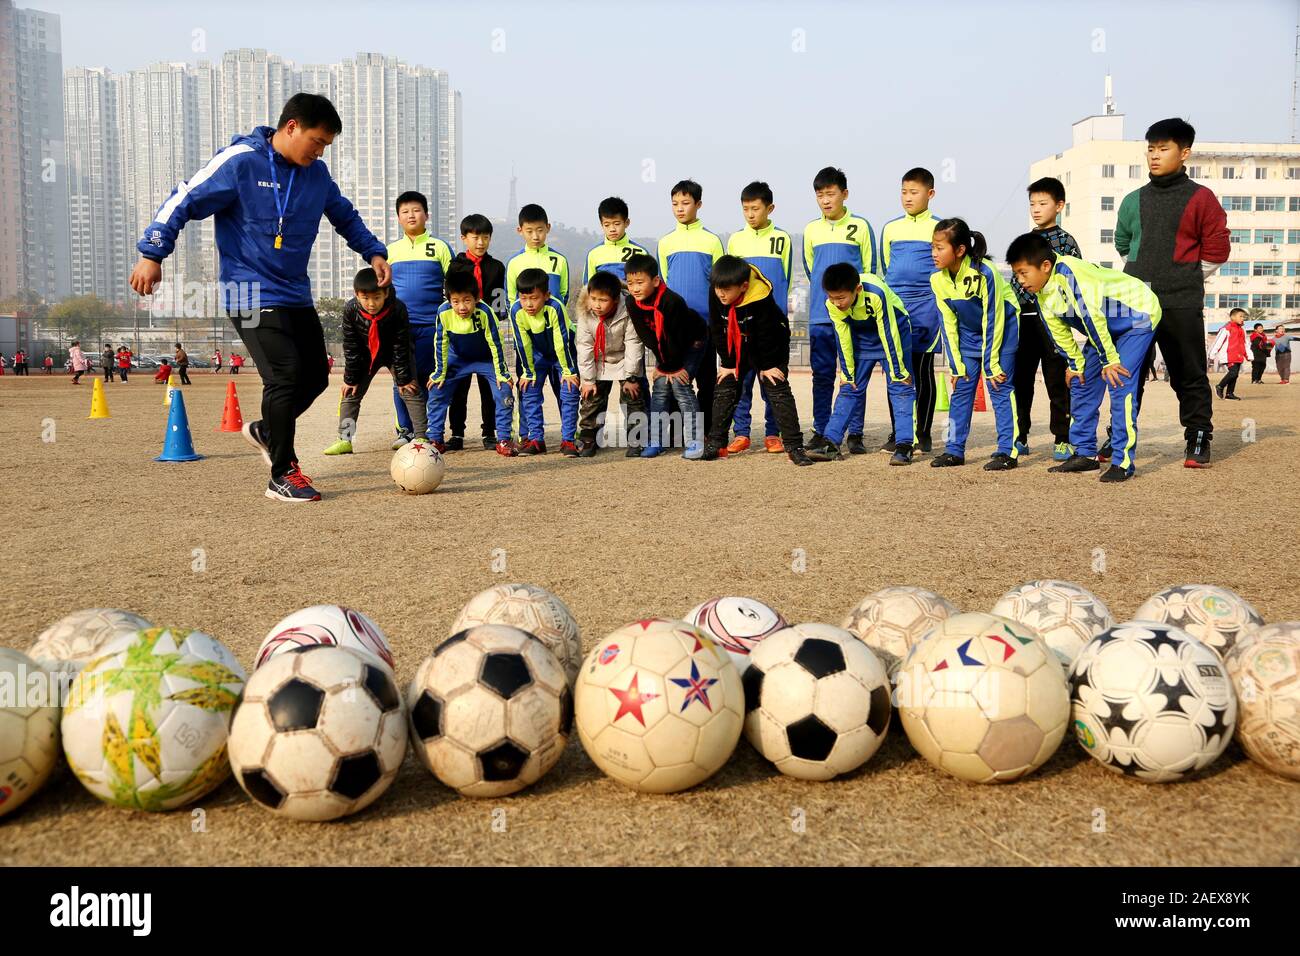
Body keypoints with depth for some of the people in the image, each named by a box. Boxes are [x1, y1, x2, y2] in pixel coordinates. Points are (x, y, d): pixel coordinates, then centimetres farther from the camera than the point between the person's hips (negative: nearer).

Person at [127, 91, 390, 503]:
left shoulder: (317, 174, 8)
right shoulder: (240, 162, -11)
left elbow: (345, 216, 26)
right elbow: (183, 201, -10)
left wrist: (373, 252, 16)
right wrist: (152, 254, -14)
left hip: (297, 295, 8)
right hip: (253, 295, -7)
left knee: (315, 376, 8)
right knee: (286, 375, -16)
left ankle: (265, 431, 35)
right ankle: (282, 476, -3)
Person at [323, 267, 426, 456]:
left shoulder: (398, 309, -32)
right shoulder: (350, 310, -27)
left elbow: (401, 347, -23)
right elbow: (351, 348, -16)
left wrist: (403, 378, -18)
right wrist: (350, 378, -12)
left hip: (394, 354, -2)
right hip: (365, 355, 2)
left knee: (411, 390, -10)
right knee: (350, 392, -2)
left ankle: (422, 436, -4)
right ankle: (345, 440, 3)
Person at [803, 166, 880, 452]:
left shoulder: (860, 226, 1)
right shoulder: (811, 230, 9)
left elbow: (870, 268, 6)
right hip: (820, 315, 3)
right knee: (822, 375, 6)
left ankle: (855, 433, 5)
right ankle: (820, 432, 12)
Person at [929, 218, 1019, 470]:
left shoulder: (984, 273, -30)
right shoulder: (938, 279, -13)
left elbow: (993, 321, -24)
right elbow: (948, 325, -5)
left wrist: (993, 365, -20)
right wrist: (956, 365, -6)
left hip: (1001, 327, -5)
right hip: (968, 332, 6)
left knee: (1000, 386, -10)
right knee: (961, 388, 4)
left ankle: (1008, 451, -5)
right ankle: (954, 450, 11)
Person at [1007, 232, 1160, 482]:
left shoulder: (1069, 272, -34)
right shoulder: (1041, 293, -7)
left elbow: (1092, 316, -32)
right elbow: (1059, 331, 5)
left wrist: (1110, 360, -26)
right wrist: (1076, 364, 8)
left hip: (1138, 315, -9)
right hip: (1105, 328, 9)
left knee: (1119, 383, -19)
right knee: (1082, 383, 7)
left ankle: (1123, 461, -14)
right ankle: (1085, 453, 16)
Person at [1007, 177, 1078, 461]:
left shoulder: (1066, 242, -1)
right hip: (1023, 320, 5)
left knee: (1057, 382, 0)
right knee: (1020, 380, 7)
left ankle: (1063, 440, 8)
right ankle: (1019, 437, 16)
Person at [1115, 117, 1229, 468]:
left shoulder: (1200, 198, -1)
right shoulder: (1134, 200, 10)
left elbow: (1216, 251, 2)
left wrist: (1184, 279, 6)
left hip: (1183, 306, -4)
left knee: (1190, 376, 2)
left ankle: (1198, 442, 9)